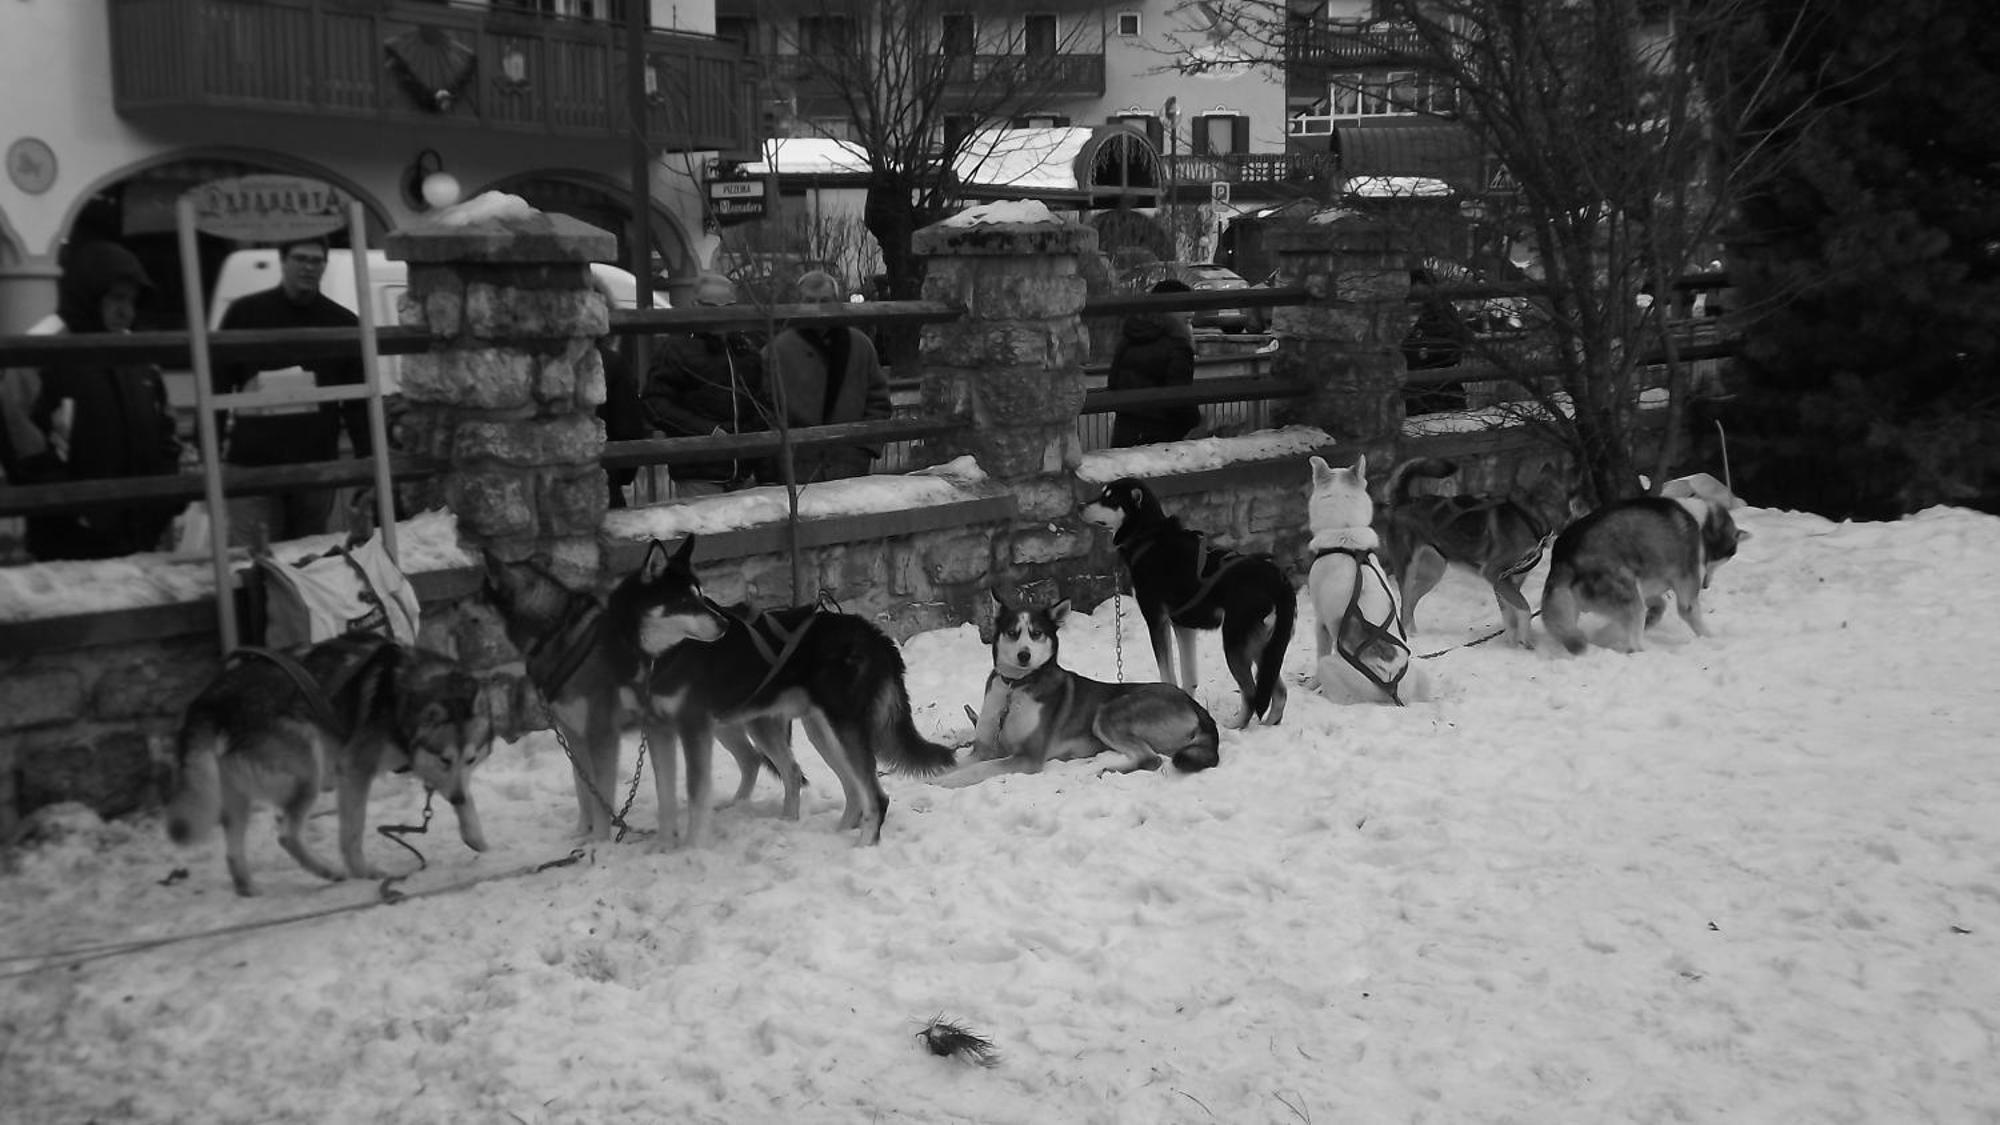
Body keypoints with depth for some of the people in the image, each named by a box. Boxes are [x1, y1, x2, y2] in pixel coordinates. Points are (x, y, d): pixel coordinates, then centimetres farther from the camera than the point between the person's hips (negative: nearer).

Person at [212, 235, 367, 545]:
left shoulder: (343, 323, 8)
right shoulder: (245, 313, 4)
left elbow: (358, 401, 8)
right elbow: (216, 387, 5)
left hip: (317, 468, 2)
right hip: (252, 466, -2)